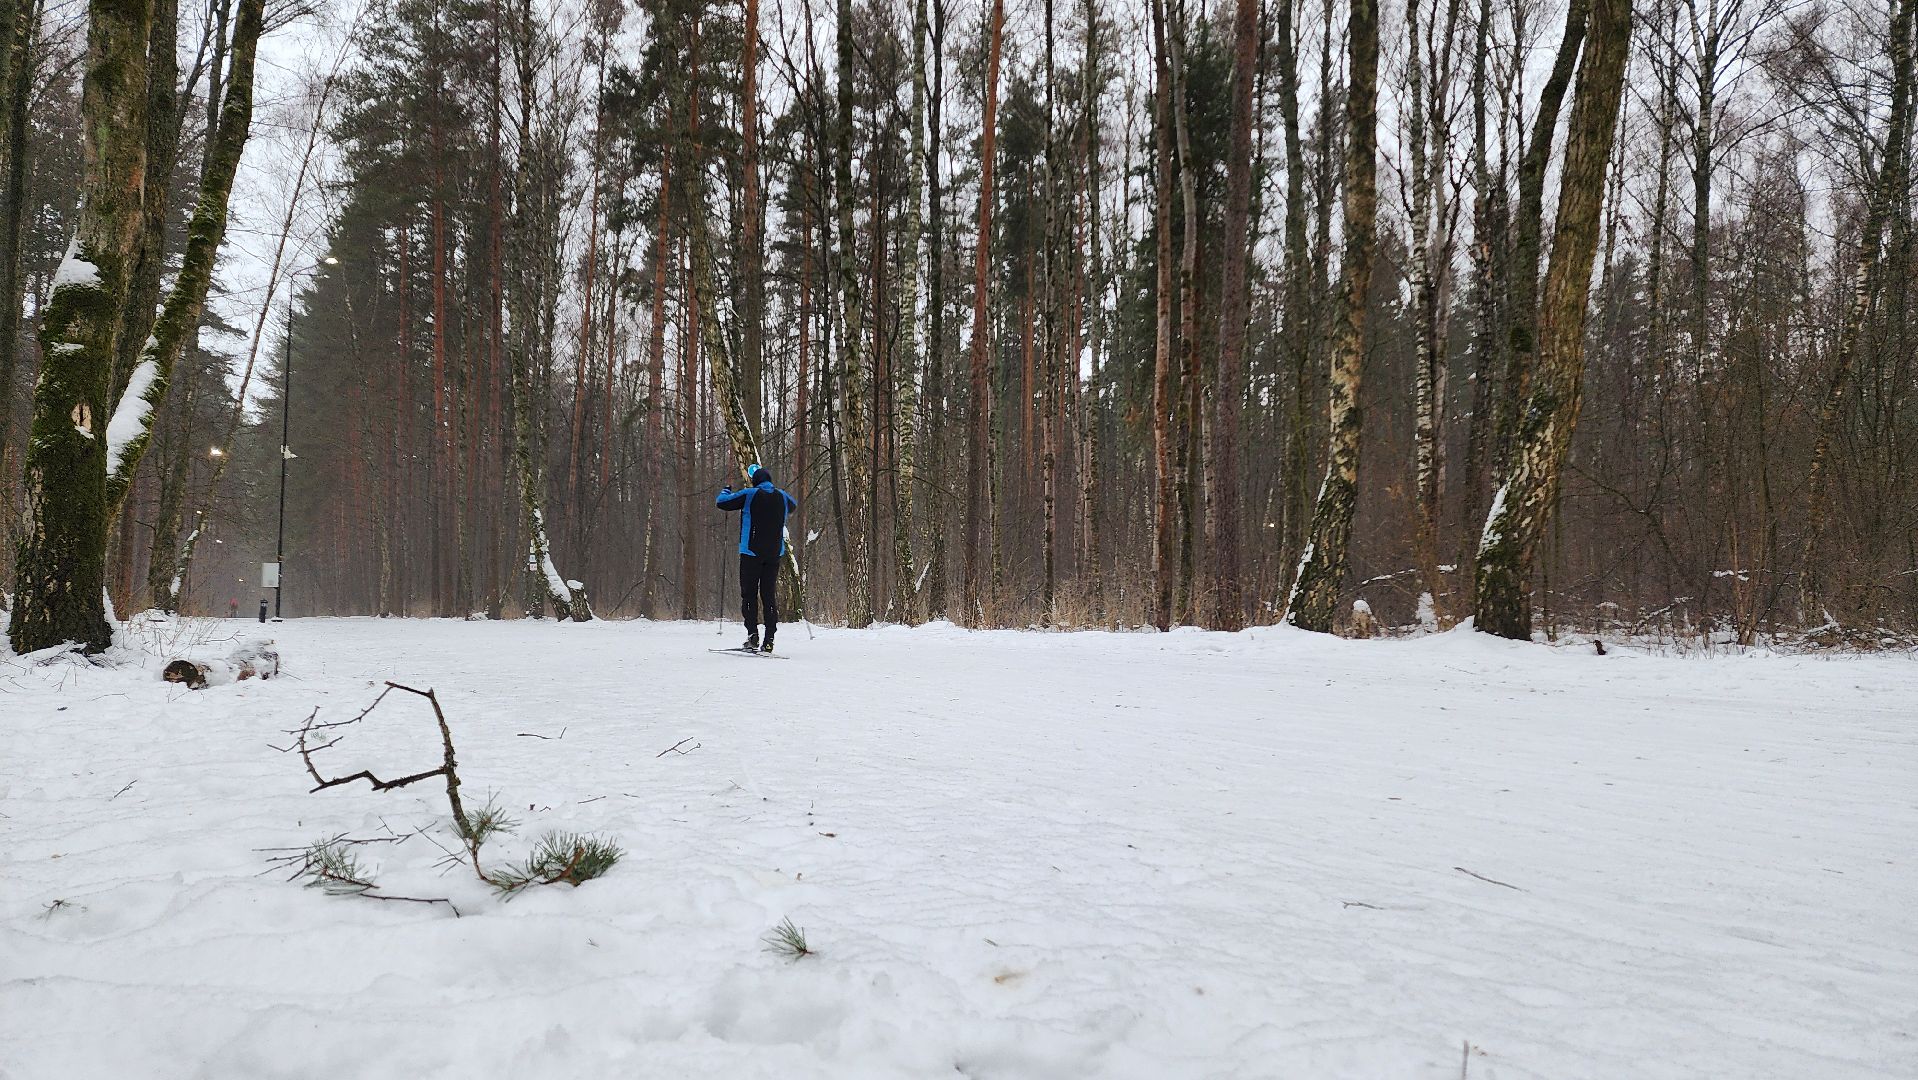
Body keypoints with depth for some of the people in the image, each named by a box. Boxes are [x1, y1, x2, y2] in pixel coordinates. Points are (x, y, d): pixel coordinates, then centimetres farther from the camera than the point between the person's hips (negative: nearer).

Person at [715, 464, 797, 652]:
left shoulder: (749, 495, -8)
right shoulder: (782, 497, 6)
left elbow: (721, 502, -2)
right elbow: (793, 506, 30)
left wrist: (726, 490, 19)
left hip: (752, 552, -4)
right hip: (774, 553, 4)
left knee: (749, 594, 4)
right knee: (769, 595, 6)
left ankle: (752, 635, -8)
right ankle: (769, 640, 0)